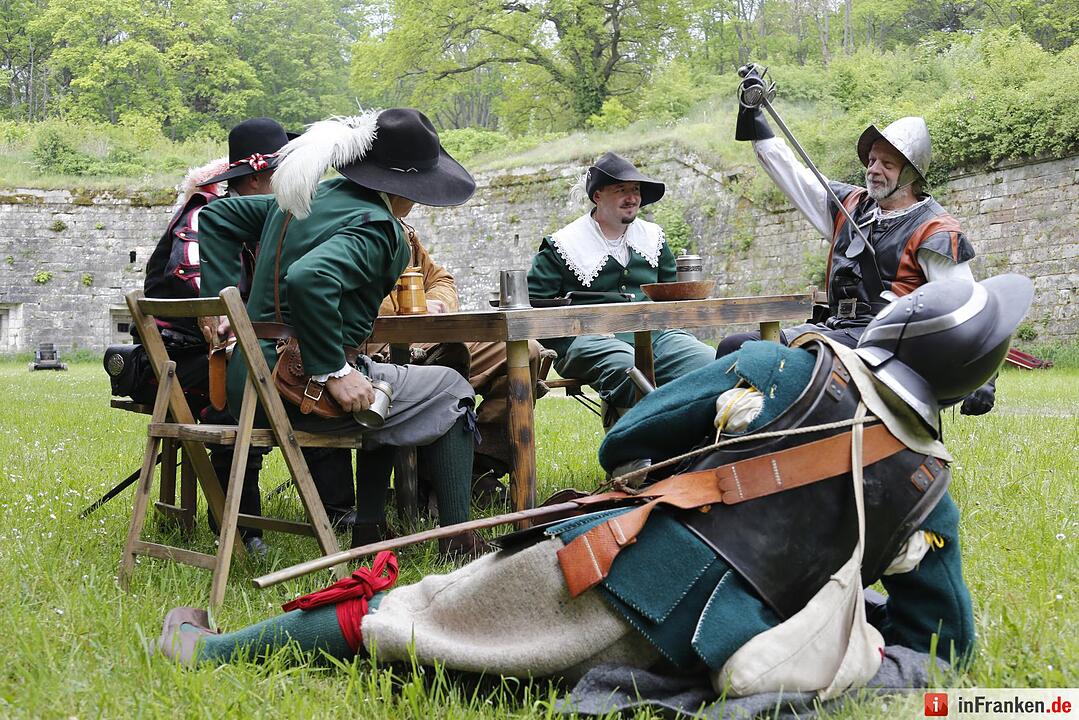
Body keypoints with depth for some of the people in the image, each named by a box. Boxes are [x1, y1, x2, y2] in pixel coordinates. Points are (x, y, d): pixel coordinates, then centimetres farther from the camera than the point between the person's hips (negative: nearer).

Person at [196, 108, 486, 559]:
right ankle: (460, 543, 5)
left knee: (386, 386, 33)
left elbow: (218, 216, 21)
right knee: (449, 393, 7)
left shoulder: (306, 197, 13)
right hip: (299, 386, -9)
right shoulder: (376, 229, -15)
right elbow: (308, 279, -33)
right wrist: (334, 371, -26)